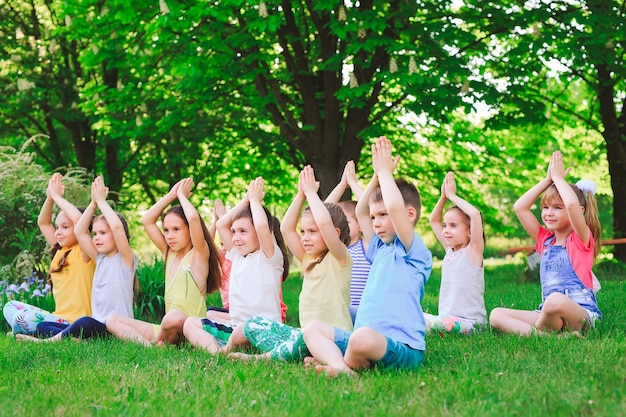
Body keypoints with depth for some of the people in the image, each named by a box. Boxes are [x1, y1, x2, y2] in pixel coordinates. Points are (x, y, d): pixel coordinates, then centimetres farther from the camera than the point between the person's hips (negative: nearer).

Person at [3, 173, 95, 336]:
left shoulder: (83, 253, -10)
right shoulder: (60, 252, 13)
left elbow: (80, 219, -27)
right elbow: (43, 223, 19)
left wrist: (57, 196, -18)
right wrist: (50, 197, 3)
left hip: (75, 322, -9)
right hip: (60, 318, 9)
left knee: (21, 318, -23)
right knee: (11, 307, 11)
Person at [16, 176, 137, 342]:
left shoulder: (125, 258, -3)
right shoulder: (100, 259, 16)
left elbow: (117, 226, -21)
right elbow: (79, 231, 11)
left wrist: (101, 200, -11)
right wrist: (93, 203, 4)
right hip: (97, 326, 7)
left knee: (86, 323, -38)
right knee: (43, 325, -5)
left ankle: (50, 340, -22)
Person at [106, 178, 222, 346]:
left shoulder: (199, 255, -5)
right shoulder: (170, 255, 15)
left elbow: (193, 218, -22)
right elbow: (147, 220, 16)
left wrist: (182, 195, -5)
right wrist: (170, 196, 11)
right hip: (168, 328, 8)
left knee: (175, 317, -42)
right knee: (113, 321, 1)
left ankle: (158, 341, -11)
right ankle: (147, 345, -24)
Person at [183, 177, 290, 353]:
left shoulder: (270, 256, -5)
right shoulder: (238, 256, 17)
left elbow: (262, 226, -22)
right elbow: (221, 225, 17)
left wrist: (255, 200, -6)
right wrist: (245, 201, 14)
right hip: (233, 327, 8)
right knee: (190, 324, -2)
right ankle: (214, 349, -26)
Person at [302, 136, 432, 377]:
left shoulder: (414, 252, -4)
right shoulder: (379, 249, 21)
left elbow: (395, 206, -19)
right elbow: (360, 212, 30)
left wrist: (385, 171, -5)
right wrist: (377, 176, 20)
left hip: (402, 348, -10)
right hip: (366, 338, 10)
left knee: (363, 338, -40)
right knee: (313, 328, 5)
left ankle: (341, 363, -8)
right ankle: (340, 367, -23)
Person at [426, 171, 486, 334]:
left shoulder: (473, 251, -5)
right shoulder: (449, 250, 15)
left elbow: (475, 214, -21)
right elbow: (433, 220, 23)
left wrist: (452, 195, -10)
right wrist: (443, 197, 9)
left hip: (470, 322, -8)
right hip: (447, 319, 8)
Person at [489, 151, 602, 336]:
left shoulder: (582, 238, 0)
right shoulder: (545, 240, 18)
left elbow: (572, 204, -20)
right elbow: (520, 207, 13)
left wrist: (558, 177, -4)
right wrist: (548, 179, 13)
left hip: (582, 313, -7)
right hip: (547, 314, 7)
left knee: (556, 300, -42)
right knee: (496, 315, -10)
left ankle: (537, 332, -13)